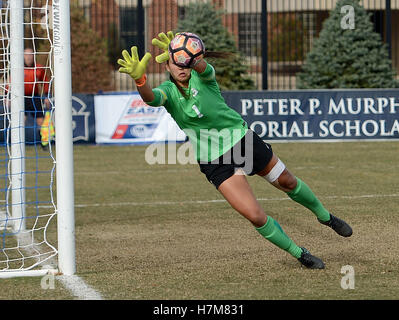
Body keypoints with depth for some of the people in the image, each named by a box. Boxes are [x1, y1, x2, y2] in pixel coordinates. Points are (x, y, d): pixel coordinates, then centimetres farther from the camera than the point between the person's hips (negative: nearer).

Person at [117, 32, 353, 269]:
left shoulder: (203, 76, -13)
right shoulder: (168, 92, -12)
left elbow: (202, 66, -39)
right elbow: (150, 97, -37)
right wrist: (139, 78, -60)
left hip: (242, 137, 1)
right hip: (215, 162, -1)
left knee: (288, 182, 18)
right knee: (255, 216, -12)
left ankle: (325, 216, 48)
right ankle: (300, 254, 9)